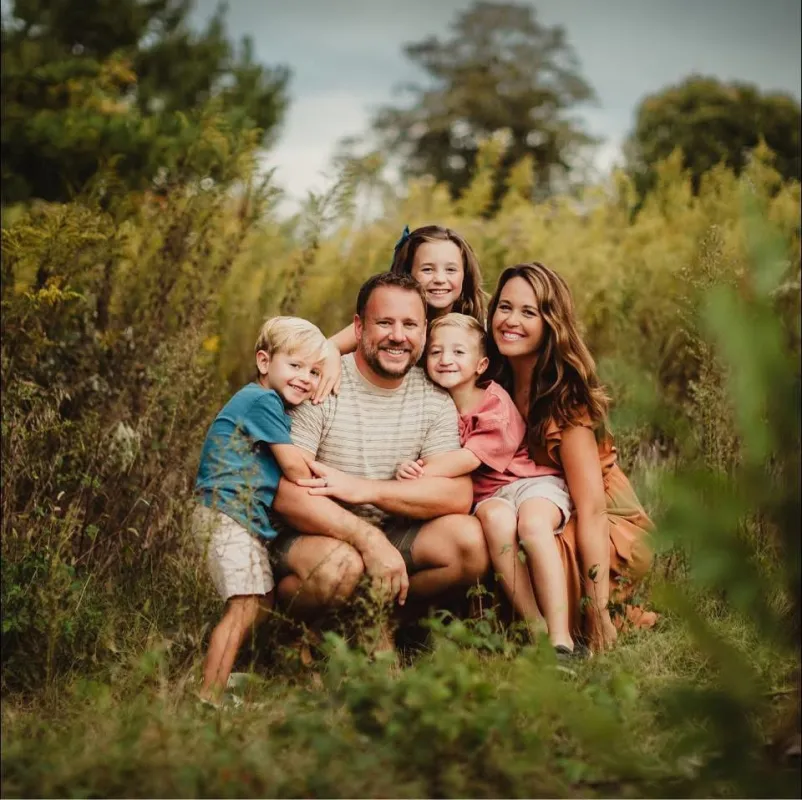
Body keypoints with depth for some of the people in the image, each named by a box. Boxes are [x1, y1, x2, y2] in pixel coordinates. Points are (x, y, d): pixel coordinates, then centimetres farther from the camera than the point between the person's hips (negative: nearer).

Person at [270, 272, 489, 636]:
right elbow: (286, 494, -21)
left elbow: (459, 495, -10)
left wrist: (364, 488, -22)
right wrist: (369, 539, -30)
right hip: (311, 535, -4)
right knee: (342, 564, -36)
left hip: (390, 538, 4)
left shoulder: (434, 398, 1)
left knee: (469, 540, -19)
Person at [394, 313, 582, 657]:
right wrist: (410, 468, -25)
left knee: (532, 523, -34)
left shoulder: (495, 402, -11)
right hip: (489, 495, 3)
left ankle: (560, 637, -33)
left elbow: (470, 458, -22)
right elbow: (429, 461, -1)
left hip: (534, 481, -3)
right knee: (496, 519, -32)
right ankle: (534, 630, -31)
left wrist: (420, 473, -28)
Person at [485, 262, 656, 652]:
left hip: (610, 534, -6)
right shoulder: (493, 384, -2)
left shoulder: (565, 396, -20)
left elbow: (591, 507, -24)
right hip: (548, 520, 6)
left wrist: (599, 615, -29)